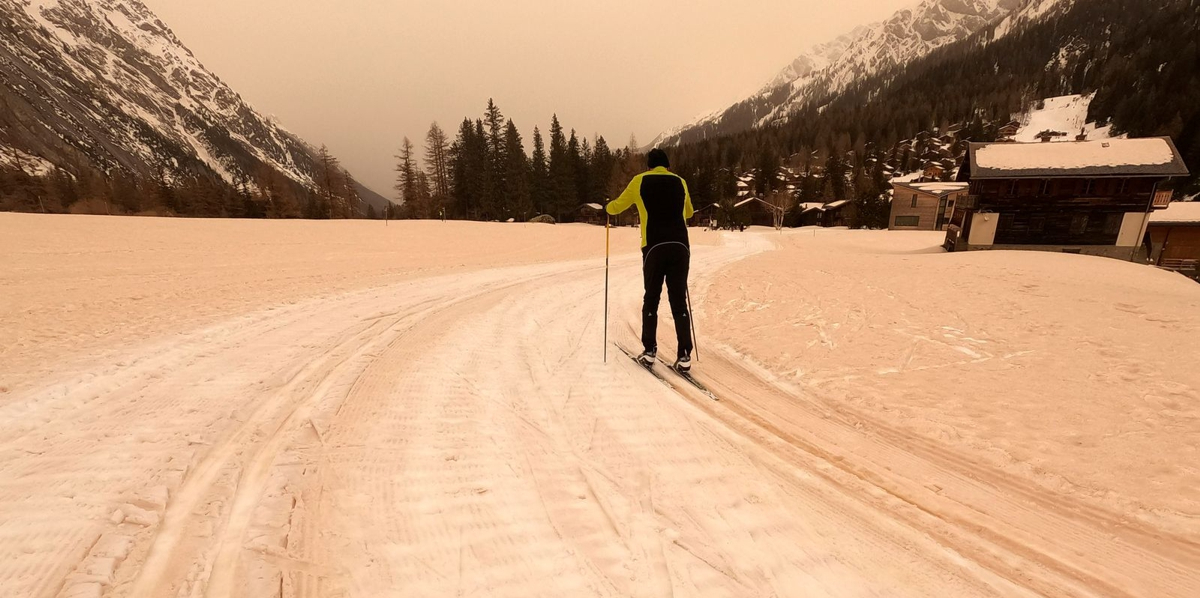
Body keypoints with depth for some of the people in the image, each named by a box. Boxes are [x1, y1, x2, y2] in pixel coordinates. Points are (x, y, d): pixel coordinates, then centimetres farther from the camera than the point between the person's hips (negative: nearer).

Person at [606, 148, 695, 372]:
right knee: (679, 300, 4)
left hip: (654, 247, -1)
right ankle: (684, 355, 0)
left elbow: (617, 206, 19)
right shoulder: (680, 182, 15)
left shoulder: (640, 181, 9)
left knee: (651, 298, 10)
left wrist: (606, 207, 42)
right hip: (680, 246, 2)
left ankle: (649, 351, 10)